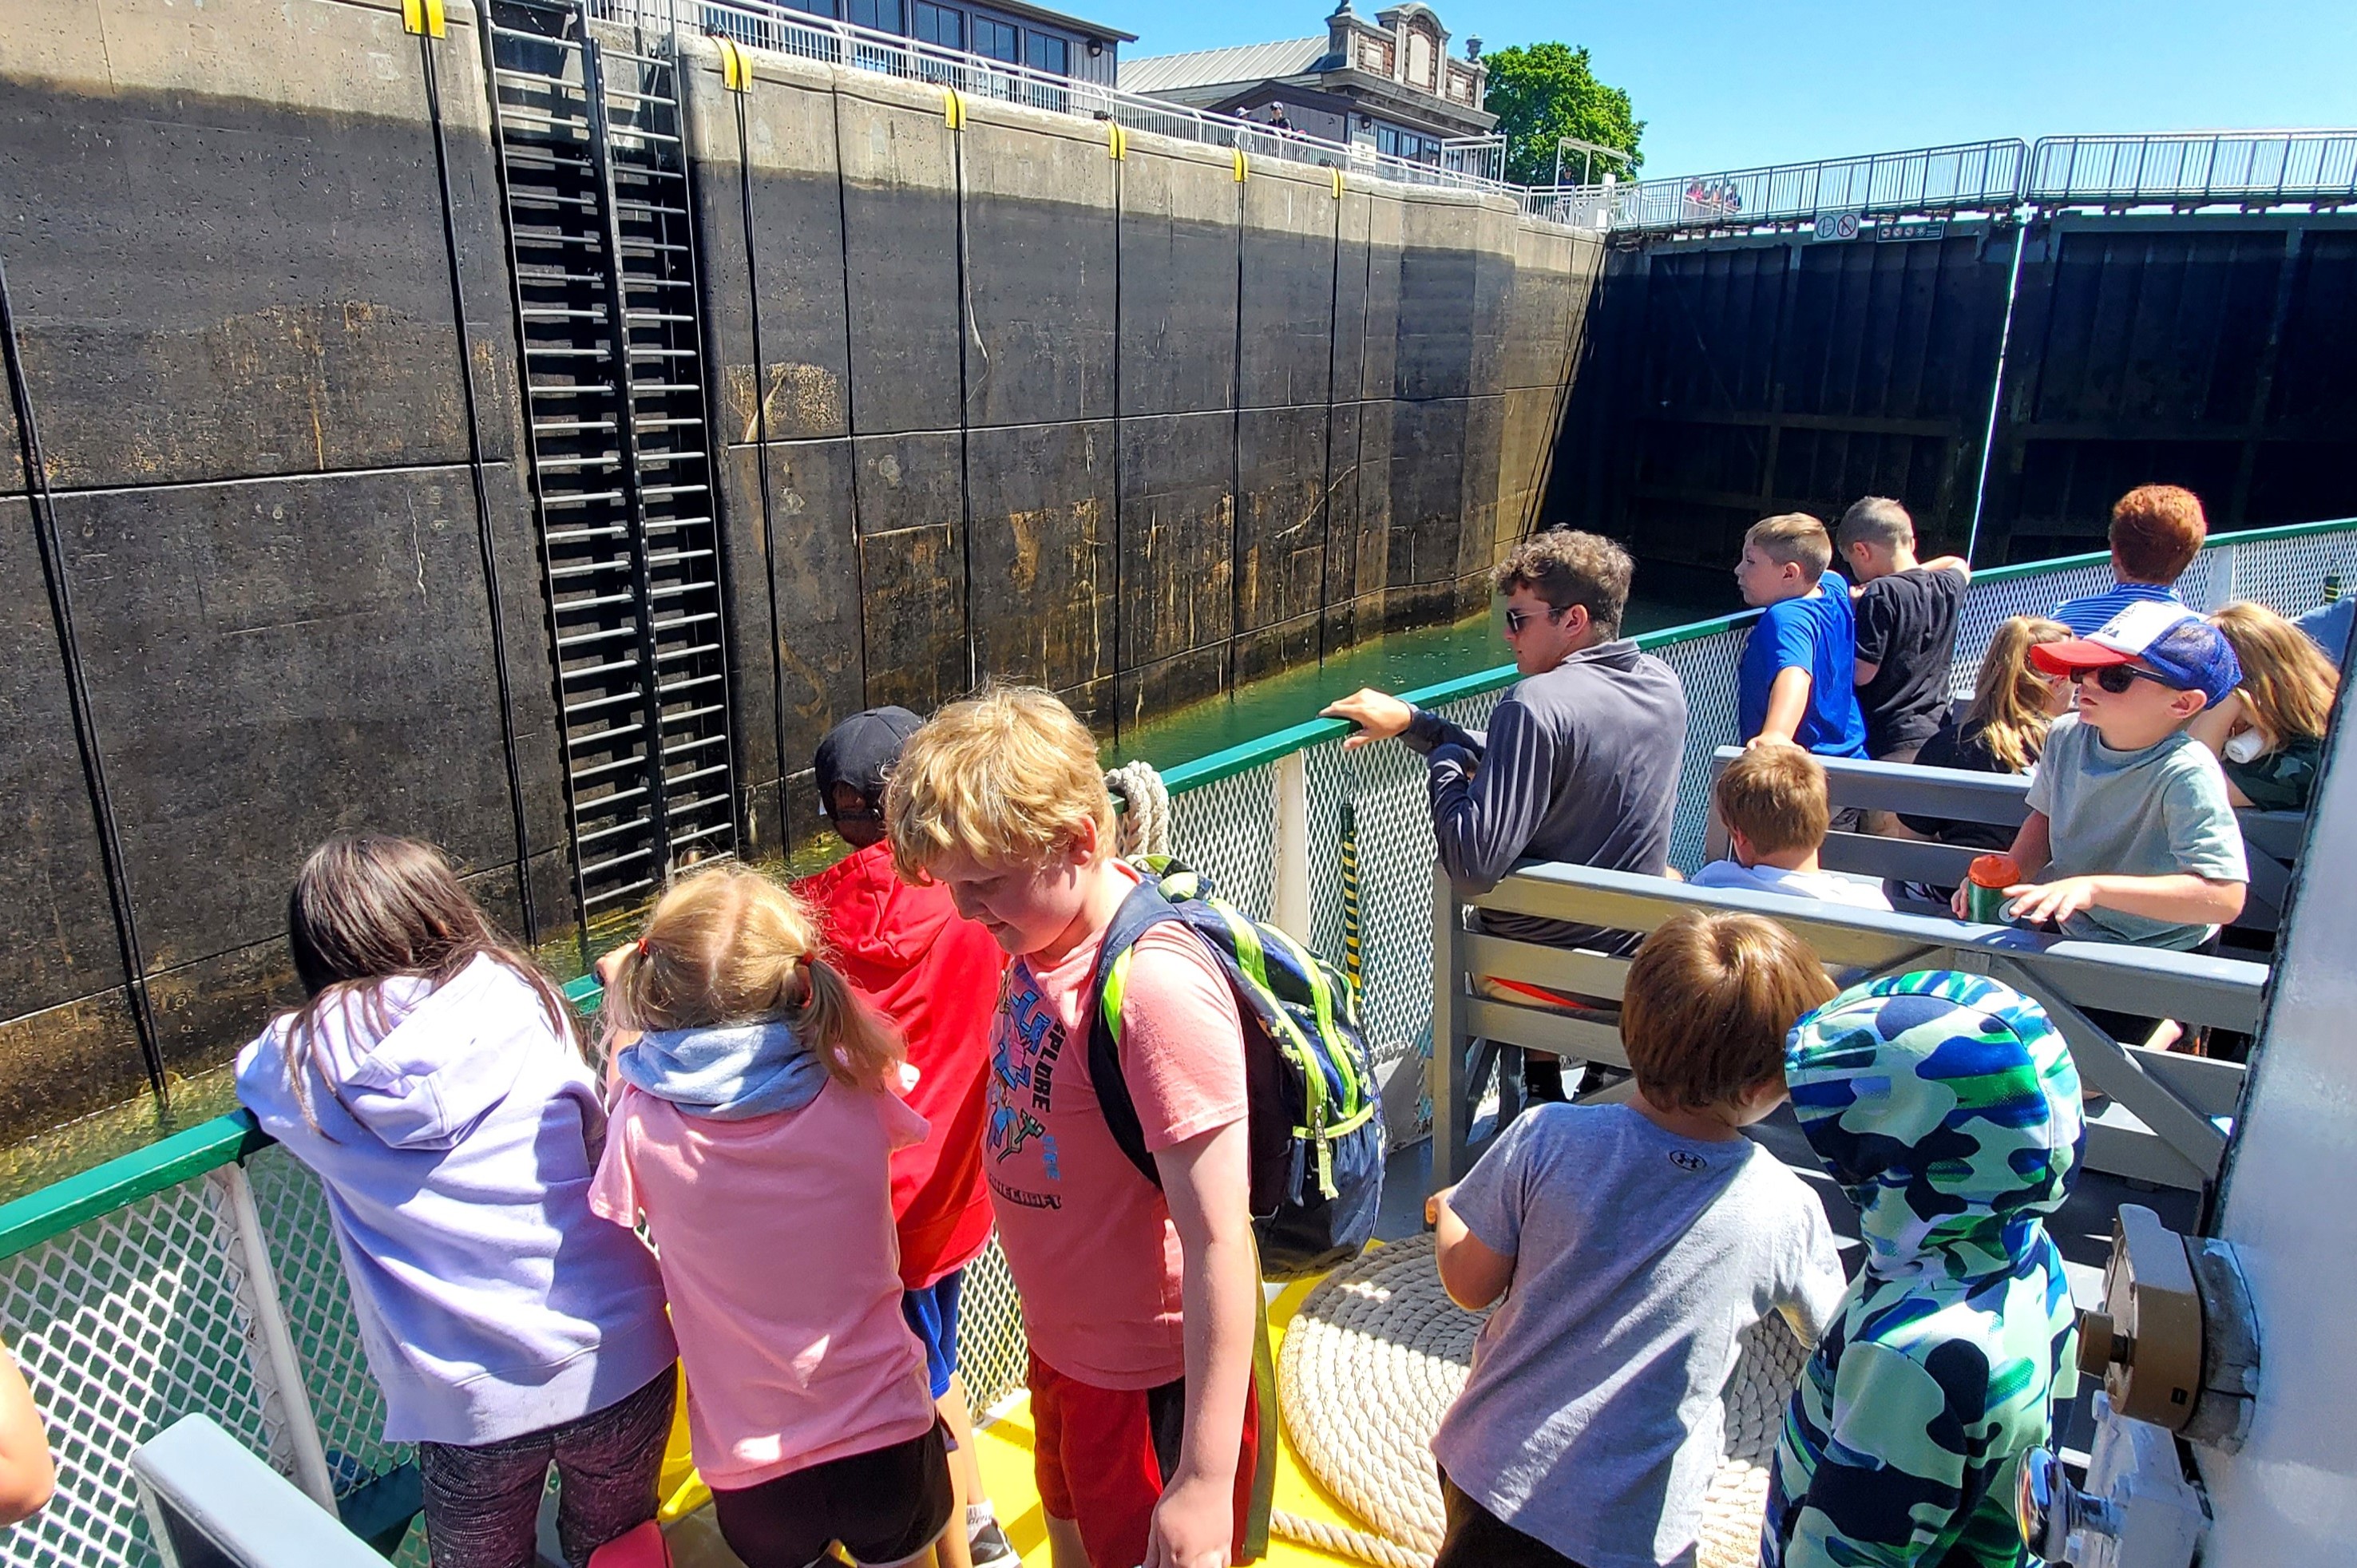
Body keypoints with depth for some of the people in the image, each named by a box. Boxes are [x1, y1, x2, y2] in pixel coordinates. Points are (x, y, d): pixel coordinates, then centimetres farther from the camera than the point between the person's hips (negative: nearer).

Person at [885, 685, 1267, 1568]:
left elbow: (1219, 1242, -30)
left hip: (1157, 1384, -8)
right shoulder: (1041, 936, -7)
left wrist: (1206, 1481, -26)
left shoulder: (1159, 990, -32)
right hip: (1062, 1351, 8)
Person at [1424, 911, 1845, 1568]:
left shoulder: (1544, 1137, -16)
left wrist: (1447, 1211, 16)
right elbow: (1832, 1339, 8)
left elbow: (1471, 1286, -4)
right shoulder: (1787, 1213, -13)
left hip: (1494, 1471, 1)